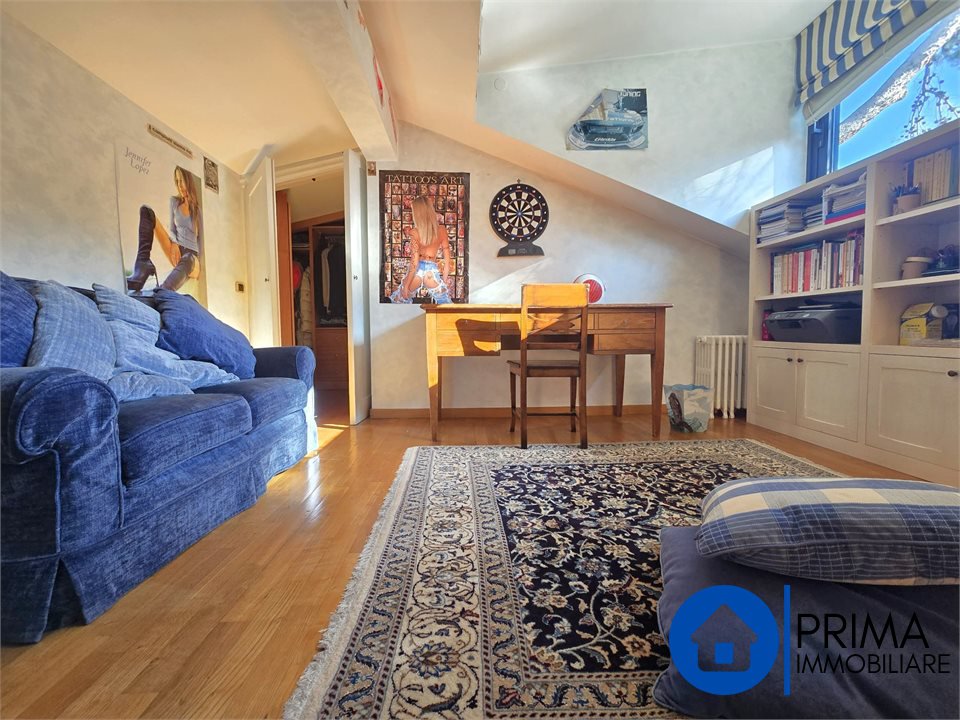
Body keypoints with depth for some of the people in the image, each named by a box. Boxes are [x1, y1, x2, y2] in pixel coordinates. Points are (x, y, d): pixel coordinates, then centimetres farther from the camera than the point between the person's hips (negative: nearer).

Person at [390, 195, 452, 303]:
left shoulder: (415, 232, -7)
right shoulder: (441, 231, 1)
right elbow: (447, 260, 3)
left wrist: (406, 285, -4)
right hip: (432, 272, 2)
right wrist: (444, 282, 13)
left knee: (398, 302, 21)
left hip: (417, 271, -2)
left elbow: (414, 263, -10)